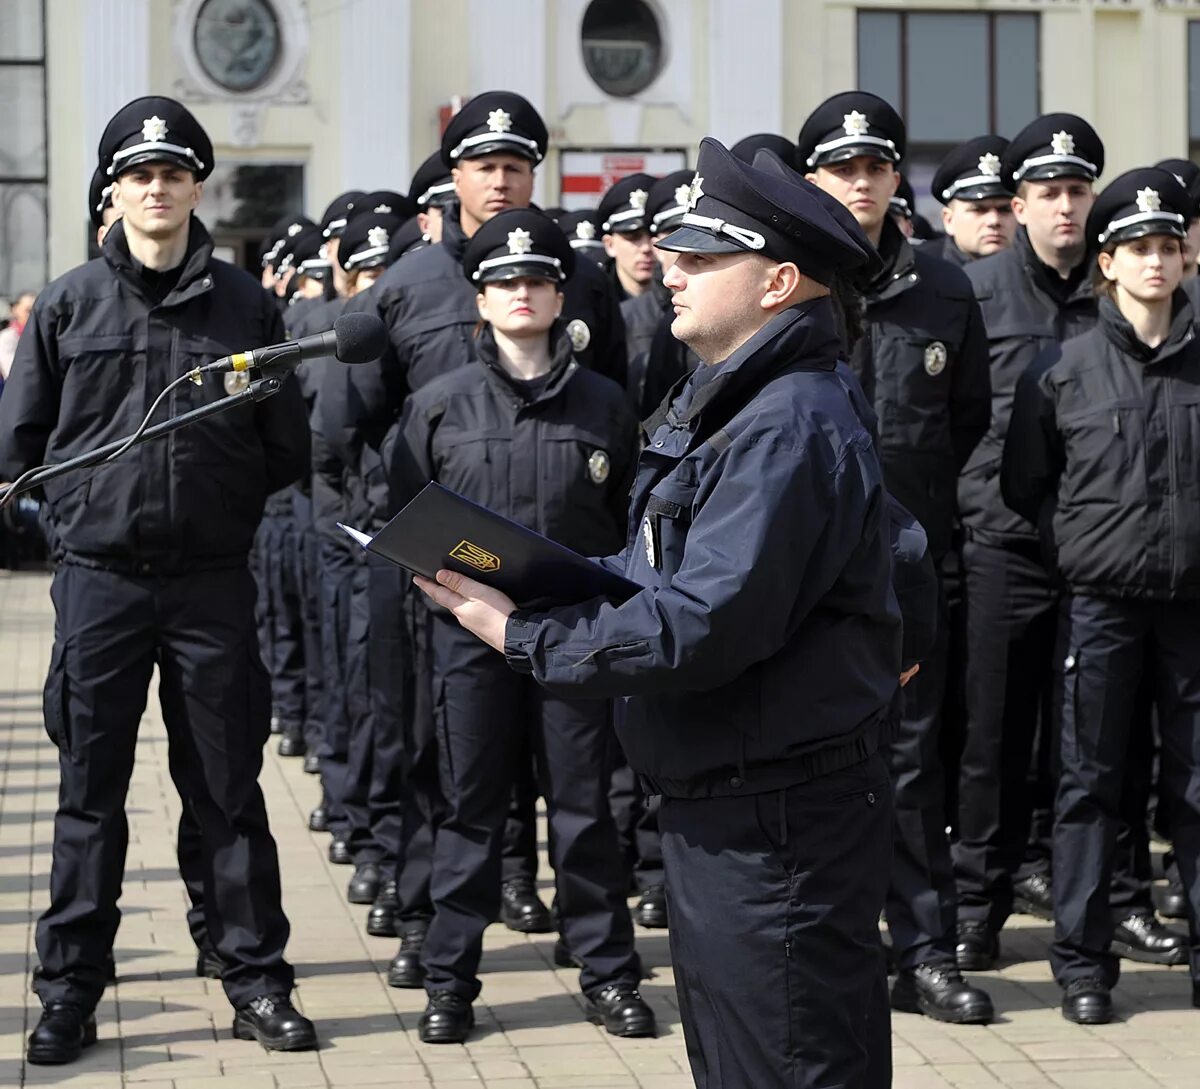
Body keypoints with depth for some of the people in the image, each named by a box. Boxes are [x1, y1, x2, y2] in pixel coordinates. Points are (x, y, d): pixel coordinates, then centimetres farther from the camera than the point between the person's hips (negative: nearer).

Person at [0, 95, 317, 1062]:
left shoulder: (246, 306, 3)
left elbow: (287, 448, 8)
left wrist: (227, 510, 5)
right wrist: (82, 507, 7)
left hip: (212, 582, 0)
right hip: (99, 580, 0)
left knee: (228, 791, 6)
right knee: (90, 792, 5)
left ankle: (258, 981, 16)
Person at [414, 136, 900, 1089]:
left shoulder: (789, 428, -20)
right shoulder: (726, 408, 15)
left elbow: (701, 628, -27)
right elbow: (662, 573, 17)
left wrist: (522, 637, -19)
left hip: (774, 825, -11)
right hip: (721, 813, 11)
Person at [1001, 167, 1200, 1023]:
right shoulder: (1064, 370, 0)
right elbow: (1025, 484, 7)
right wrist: (1078, 541, 0)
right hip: (1103, 604, -1)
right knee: (1091, 780, 4)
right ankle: (1083, 963, 11)